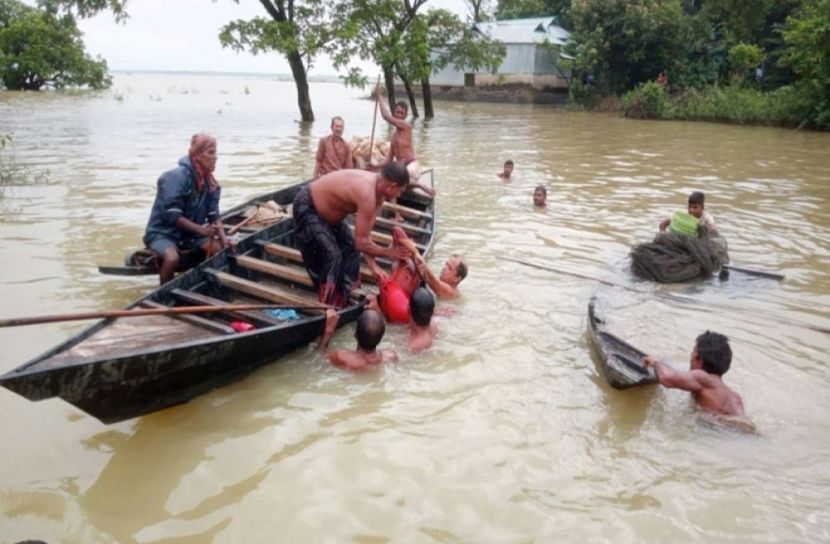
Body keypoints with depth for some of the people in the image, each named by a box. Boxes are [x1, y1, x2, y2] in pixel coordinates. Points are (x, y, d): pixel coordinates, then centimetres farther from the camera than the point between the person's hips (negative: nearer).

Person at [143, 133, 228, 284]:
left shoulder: (209, 181, -2)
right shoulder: (177, 177, -24)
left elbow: (214, 215, -5)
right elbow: (172, 215, -27)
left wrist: (224, 238, -21)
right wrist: (201, 229, -34)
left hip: (189, 233, 6)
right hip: (162, 232, -6)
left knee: (220, 248, -15)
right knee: (172, 258, -35)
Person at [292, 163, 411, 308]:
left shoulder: (375, 184, -4)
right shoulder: (367, 194, -33)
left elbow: (365, 233, 1)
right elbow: (361, 242, -29)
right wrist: (387, 252, -16)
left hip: (324, 208, 10)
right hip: (307, 207, -10)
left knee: (350, 249, 11)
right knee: (331, 256, -12)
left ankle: (343, 298, 21)